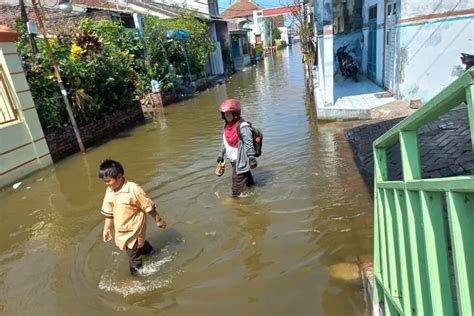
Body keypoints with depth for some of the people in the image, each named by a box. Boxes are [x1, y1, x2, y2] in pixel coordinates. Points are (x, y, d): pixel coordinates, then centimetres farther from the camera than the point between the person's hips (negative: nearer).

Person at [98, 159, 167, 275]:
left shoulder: (133, 189, -26)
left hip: (134, 227, -6)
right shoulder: (109, 191, -5)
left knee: (133, 252, 5)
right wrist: (107, 228, 12)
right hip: (121, 229, 6)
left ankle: (136, 274, 27)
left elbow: (148, 206, -17)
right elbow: (108, 212, 8)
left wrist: (158, 220, -9)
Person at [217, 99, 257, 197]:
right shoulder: (227, 125, 4)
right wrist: (221, 154, 18)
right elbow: (224, 141, 15)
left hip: (241, 160, -8)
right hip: (233, 159, 8)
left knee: (237, 179, 0)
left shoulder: (243, 126, -22)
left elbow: (249, 144, -21)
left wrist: (252, 158, -20)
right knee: (245, 175, 25)